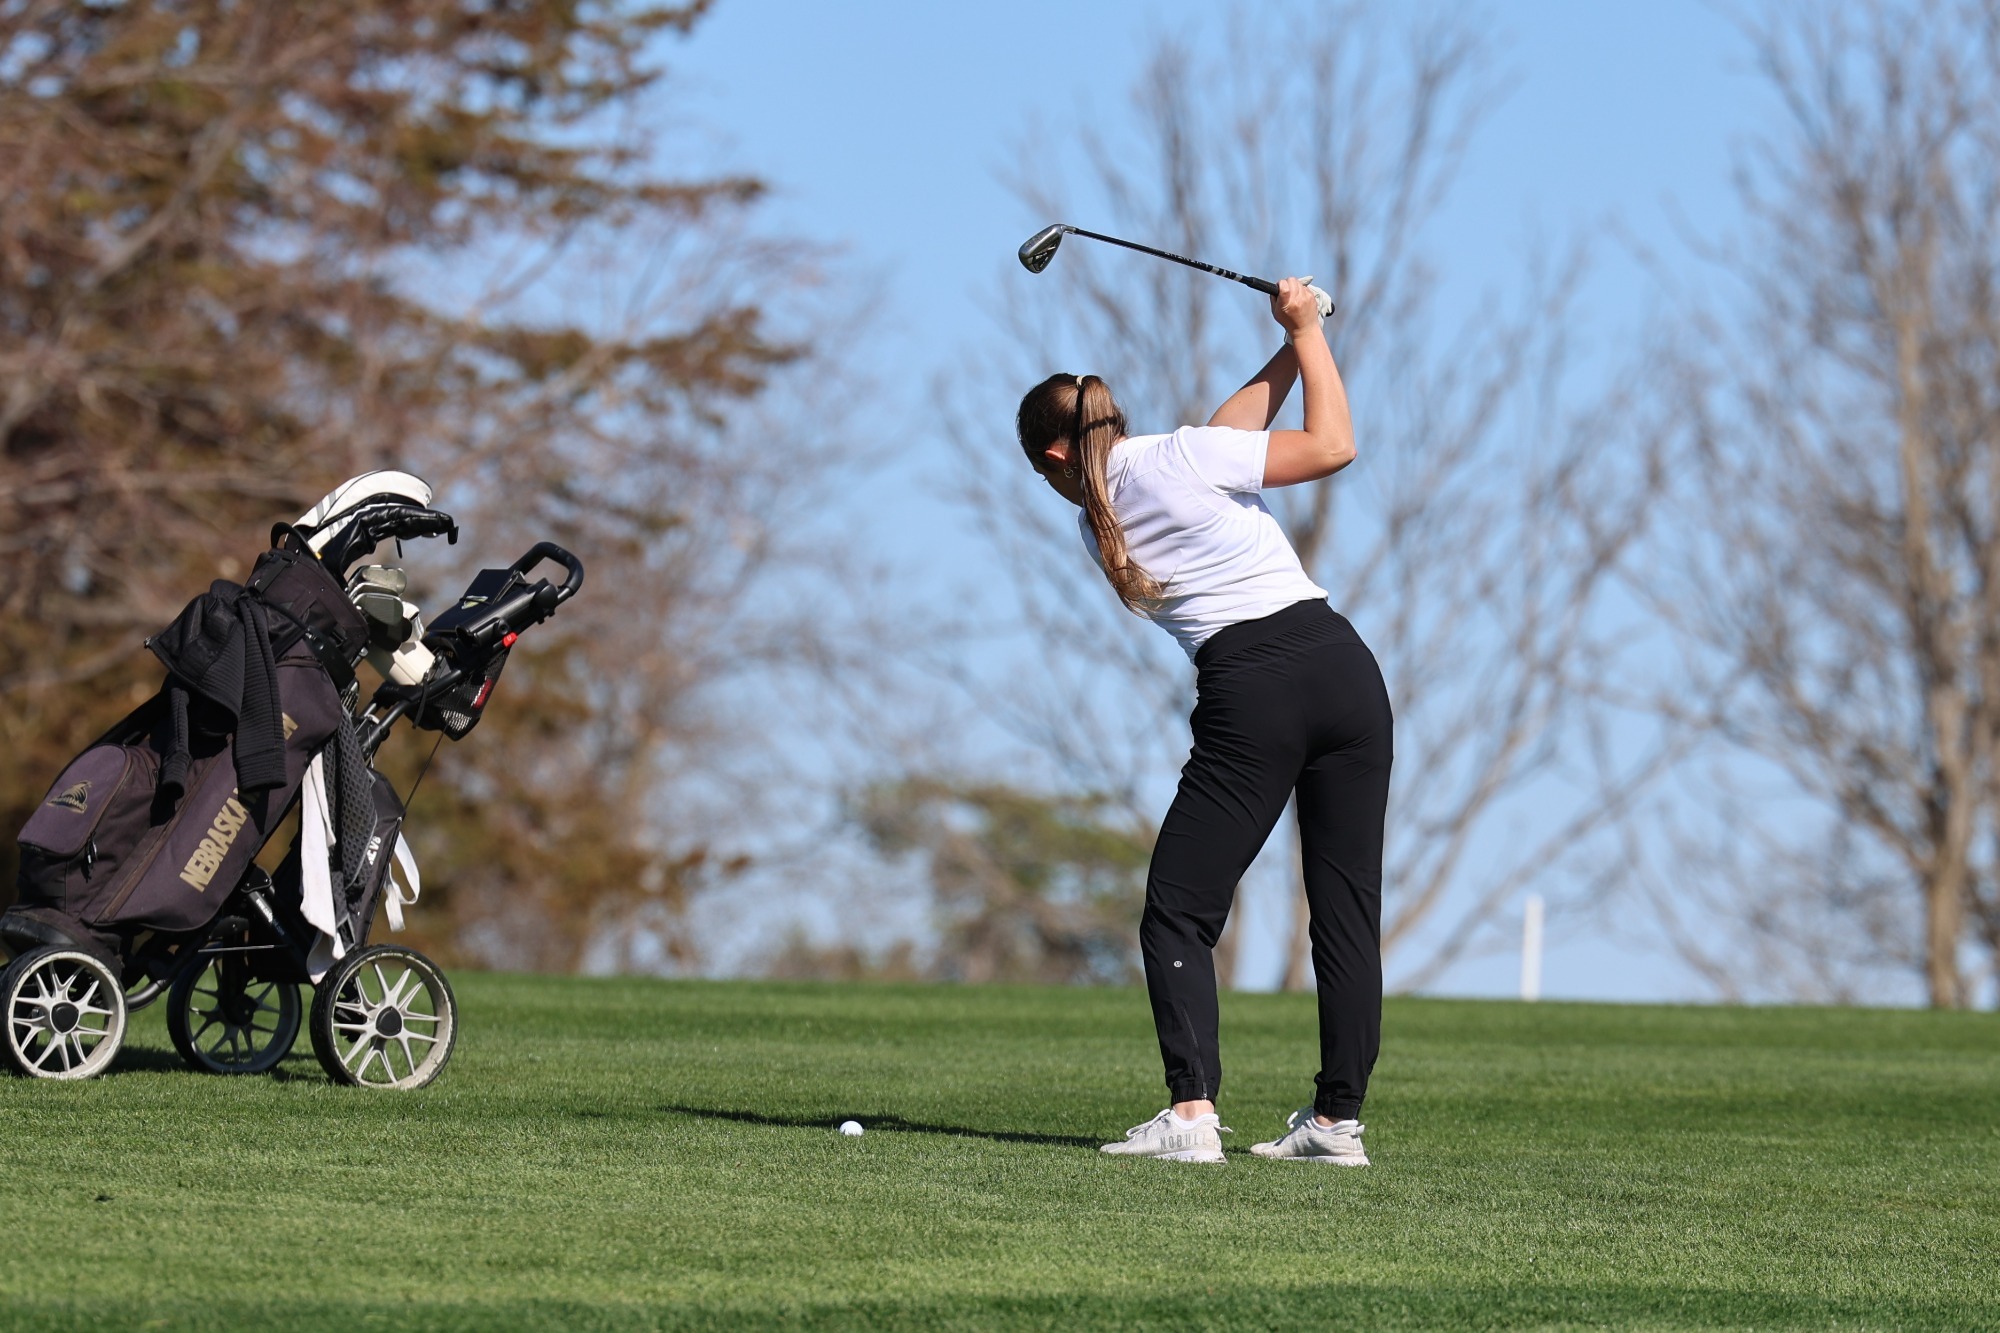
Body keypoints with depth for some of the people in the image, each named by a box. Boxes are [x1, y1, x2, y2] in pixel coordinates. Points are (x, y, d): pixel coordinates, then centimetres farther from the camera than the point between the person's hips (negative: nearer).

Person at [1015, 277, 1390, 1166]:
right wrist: (1306, 332, 15)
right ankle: (1339, 1118, 9)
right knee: (1347, 907, 8)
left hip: (1249, 692, -1)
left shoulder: (1097, 525, 14)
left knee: (1177, 916, 3)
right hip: (1339, 660, 1)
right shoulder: (1174, 459, 5)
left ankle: (1192, 1111, -15)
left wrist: (1291, 348, 22)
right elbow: (1332, 445, 6)